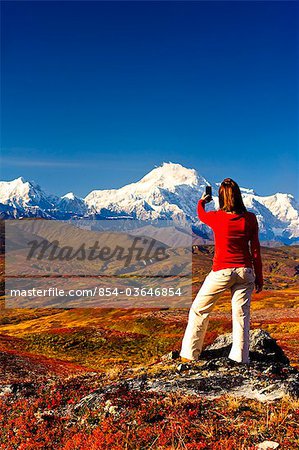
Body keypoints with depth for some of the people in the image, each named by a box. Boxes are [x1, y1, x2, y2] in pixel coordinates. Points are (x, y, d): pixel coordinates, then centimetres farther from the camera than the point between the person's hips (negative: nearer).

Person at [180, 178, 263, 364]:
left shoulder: (216, 217, -8)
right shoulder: (250, 218, -3)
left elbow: (201, 215, 18)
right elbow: (256, 250, 1)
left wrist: (201, 202, 41)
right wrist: (259, 278, 10)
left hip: (222, 271, -2)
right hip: (245, 271, 2)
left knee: (199, 310, 12)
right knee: (242, 314, 9)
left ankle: (190, 354, 18)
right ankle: (240, 357, 13)